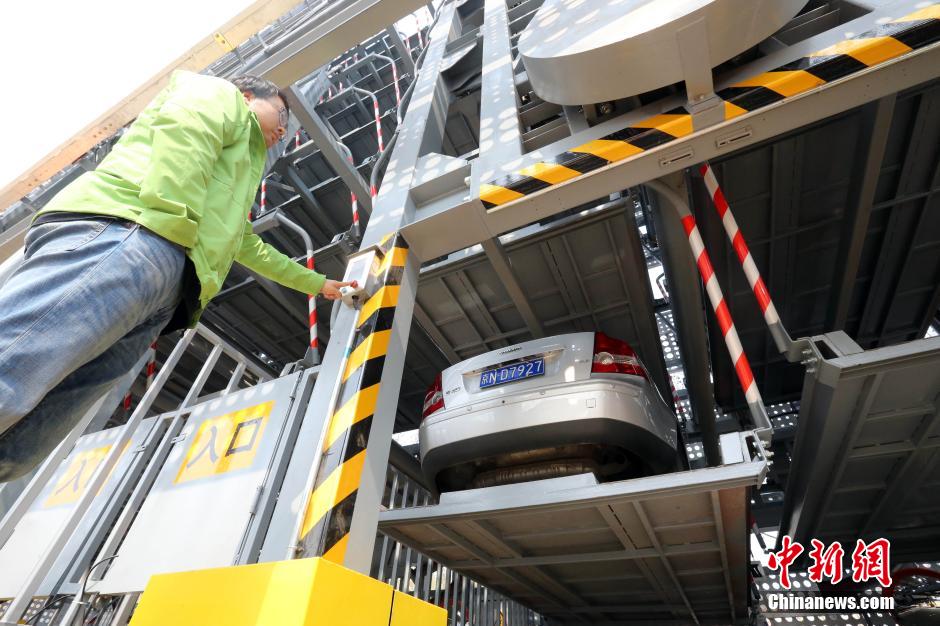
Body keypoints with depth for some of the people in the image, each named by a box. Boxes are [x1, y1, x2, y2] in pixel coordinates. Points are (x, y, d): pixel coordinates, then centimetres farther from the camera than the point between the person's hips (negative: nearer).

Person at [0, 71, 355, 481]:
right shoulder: (221, 95, 23)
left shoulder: (238, 172, 46)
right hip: (126, 236, -7)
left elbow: (249, 246, 51)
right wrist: (173, 228, -13)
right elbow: (184, 128, -1)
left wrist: (316, 283, 58)